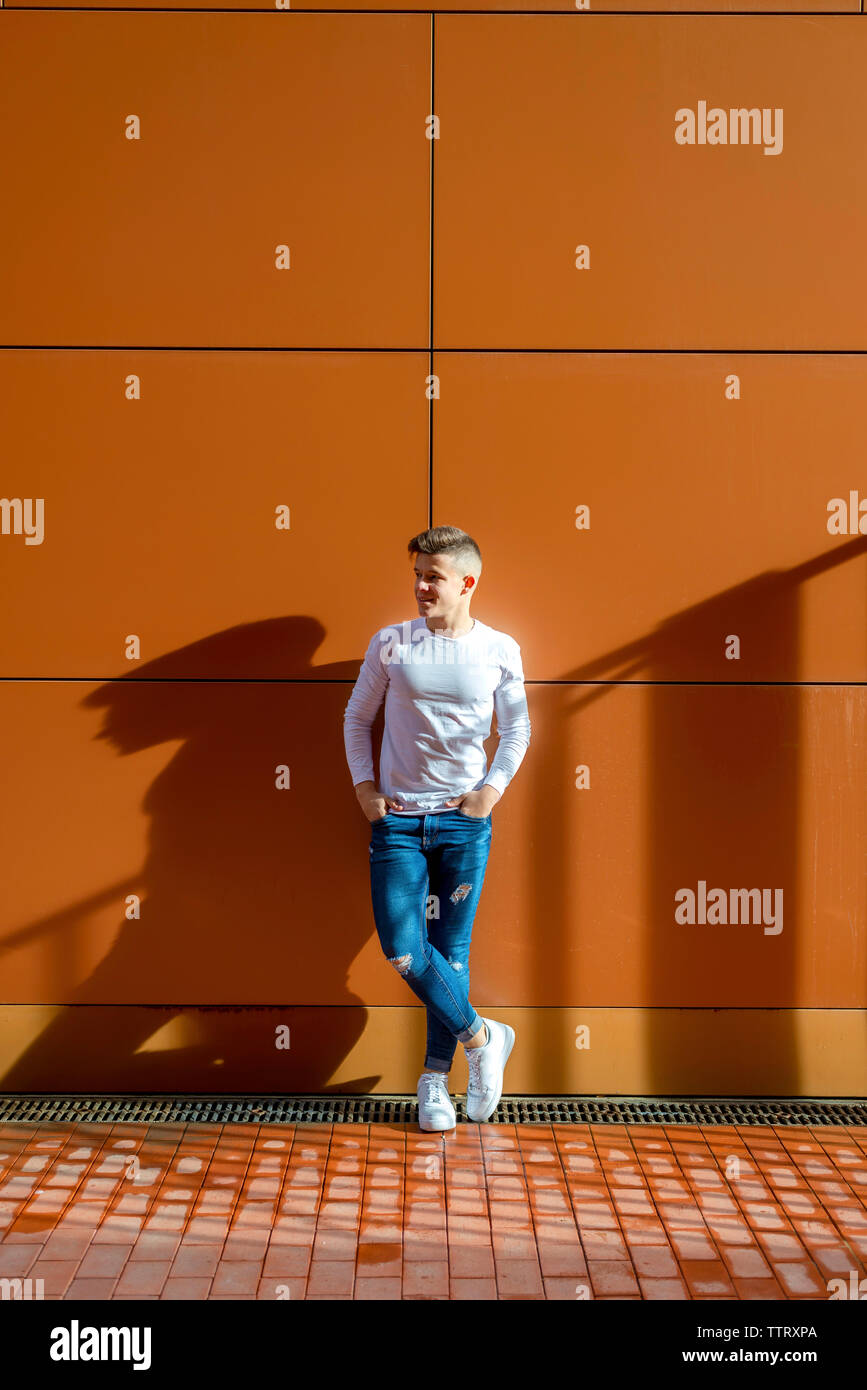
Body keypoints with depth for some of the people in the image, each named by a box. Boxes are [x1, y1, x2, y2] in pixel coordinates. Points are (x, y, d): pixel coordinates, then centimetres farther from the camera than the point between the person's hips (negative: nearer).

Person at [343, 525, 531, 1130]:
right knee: (403, 950, -8)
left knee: (452, 950, 5)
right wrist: (364, 785, 0)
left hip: (465, 819, 0)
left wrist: (494, 788, -3)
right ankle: (481, 1038, 14)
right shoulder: (390, 644, 0)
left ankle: (435, 1078, 20)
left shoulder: (500, 650, 0)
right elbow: (357, 717, 10)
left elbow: (518, 728, 9)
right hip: (397, 818, 1)